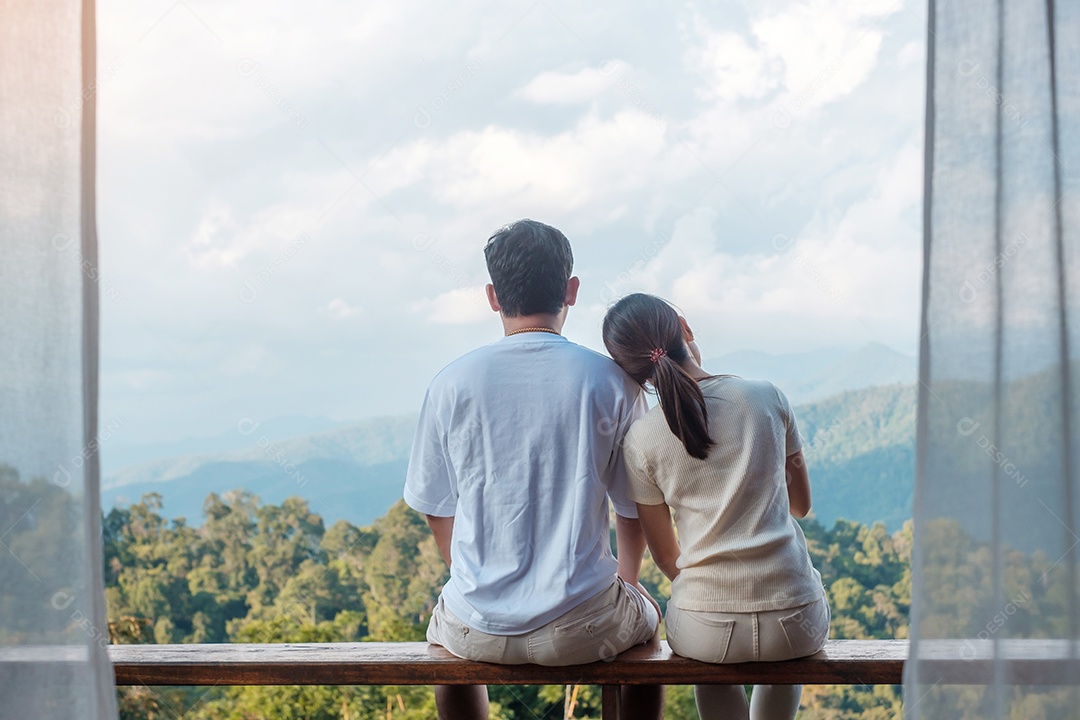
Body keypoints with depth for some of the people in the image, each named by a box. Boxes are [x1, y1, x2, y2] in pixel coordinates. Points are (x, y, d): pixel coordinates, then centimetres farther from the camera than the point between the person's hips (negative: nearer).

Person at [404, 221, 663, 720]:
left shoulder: (452, 383, -5)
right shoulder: (612, 382, -7)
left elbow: (438, 513, 4)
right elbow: (635, 512, 2)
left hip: (479, 631, 1)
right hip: (583, 628, 0)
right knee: (648, 617, 33)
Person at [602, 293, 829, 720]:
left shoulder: (641, 441, -4)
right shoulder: (768, 397, -1)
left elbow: (666, 557, 7)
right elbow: (801, 505, 12)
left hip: (705, 632, 0)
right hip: (798, 626, 1)